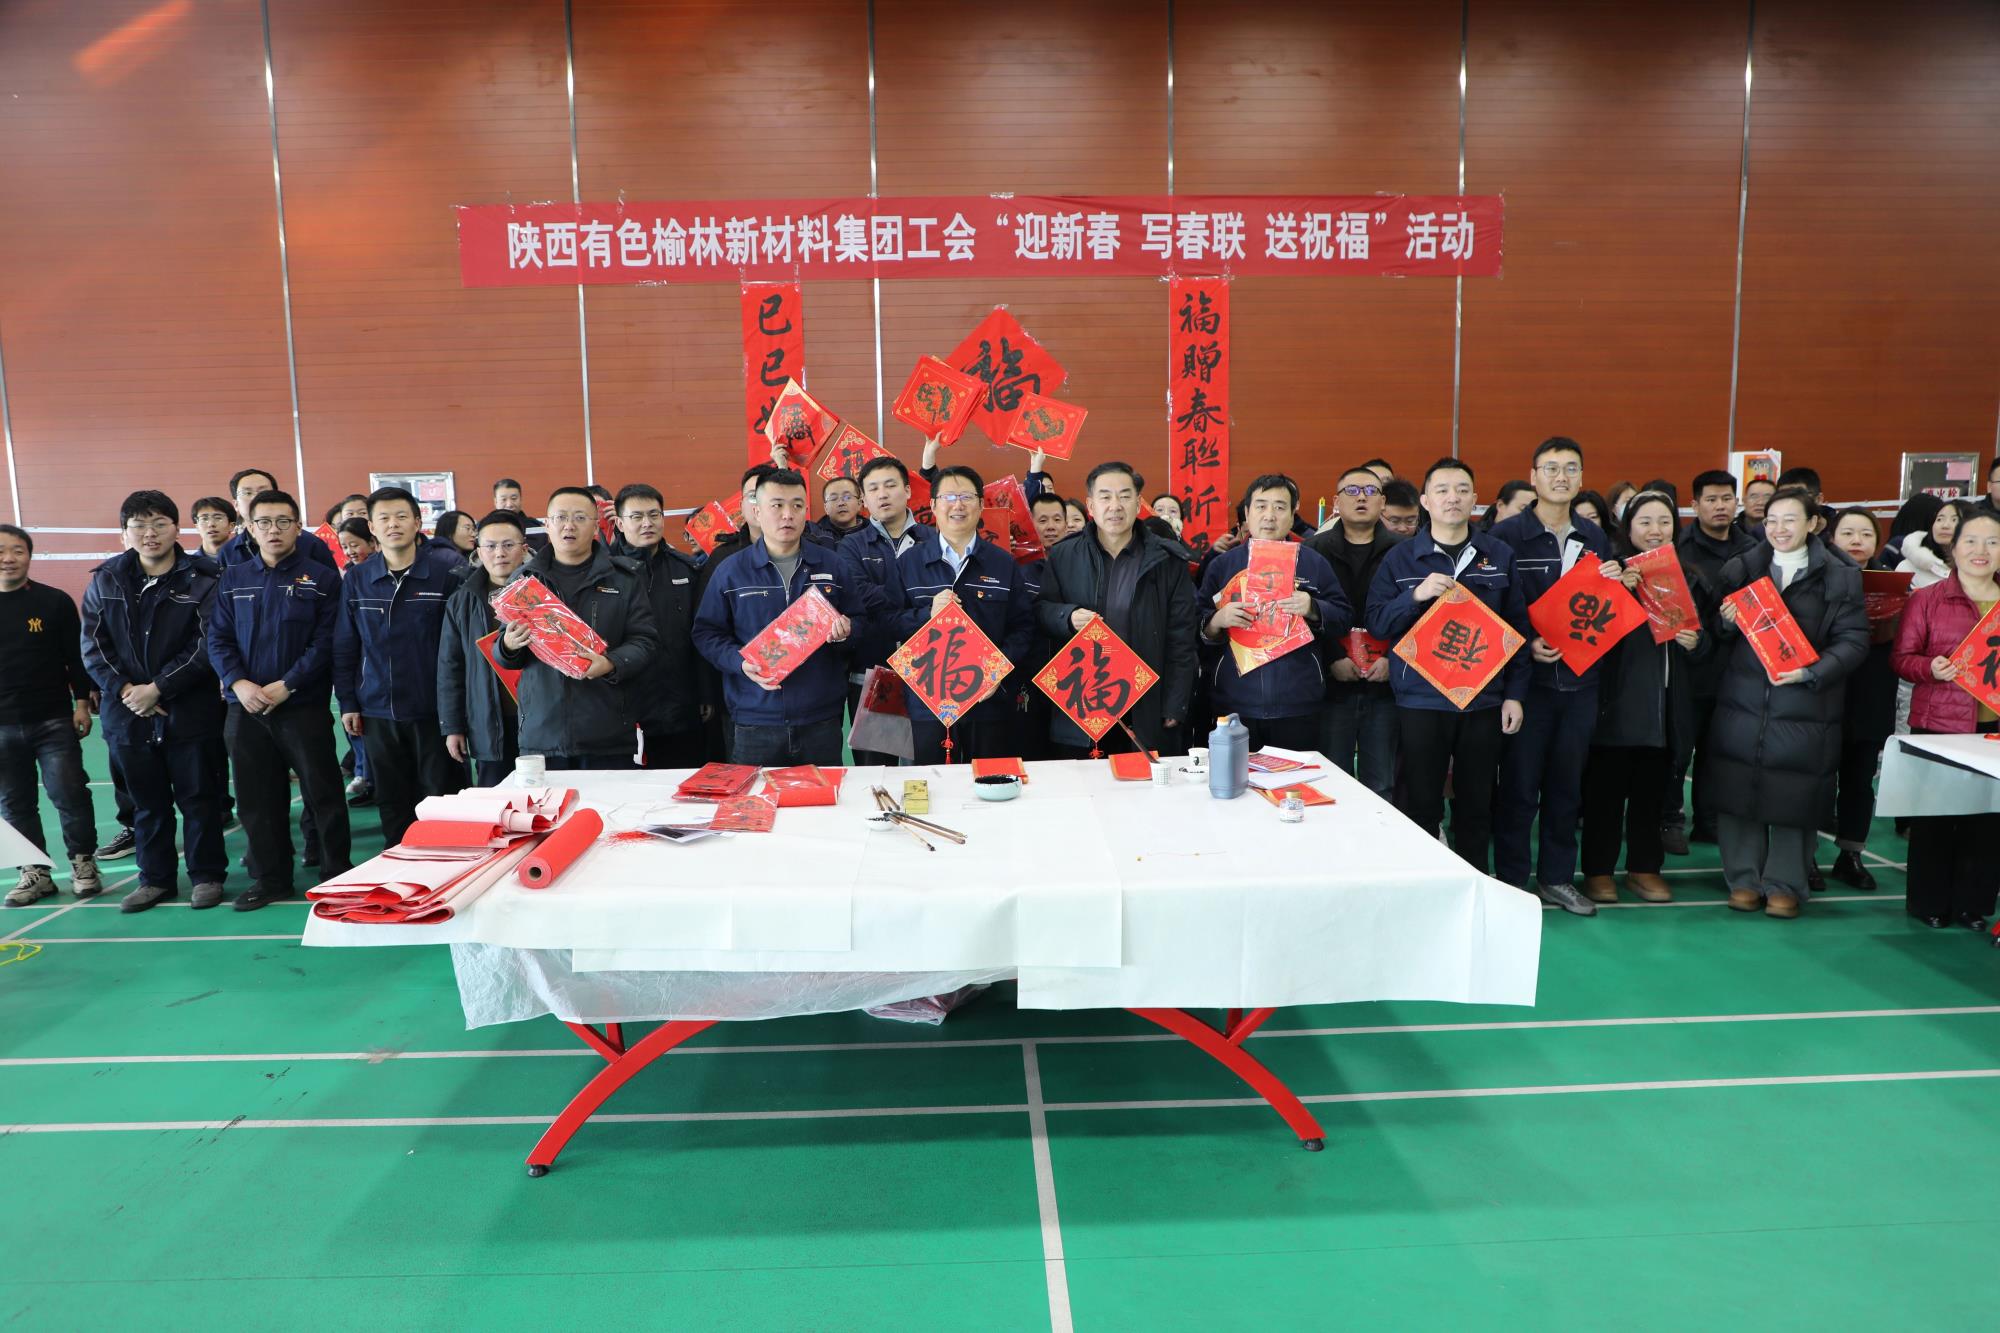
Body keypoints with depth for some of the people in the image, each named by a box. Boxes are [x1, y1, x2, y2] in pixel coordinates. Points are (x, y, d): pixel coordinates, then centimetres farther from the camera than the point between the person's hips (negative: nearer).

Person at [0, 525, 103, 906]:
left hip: (54, 721, -2)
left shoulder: (55, 601, -1)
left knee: (69, 793, -3)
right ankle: (35, 872, 16)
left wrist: (81, 703, -2)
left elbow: (76, 657, 2)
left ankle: (83, 863, 11)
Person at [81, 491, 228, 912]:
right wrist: (122, 689, -9)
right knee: (147, 802, 14)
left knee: (199, 798, 5)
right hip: (128, 711, 4)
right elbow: (93, 645, 5)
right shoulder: (105, 581, 7)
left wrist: (159, 688, -15)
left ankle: (207, 875, 17)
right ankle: (155, 878, 25)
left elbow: (207, 646, -11)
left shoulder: (203, 579, -6)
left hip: (191, 709, -4)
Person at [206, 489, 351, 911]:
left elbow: (326, 642, -8)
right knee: (256, 797, 9)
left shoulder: (321, 578, -1)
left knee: (322, 793, 0)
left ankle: (337, 873, 12)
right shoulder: (232, 580, 11)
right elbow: (218, 639, 7)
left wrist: (285, 686, -16)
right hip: (245, 707, 4)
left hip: (304, 706, -4)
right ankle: (272, 877, 21)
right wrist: (238, 683, -11)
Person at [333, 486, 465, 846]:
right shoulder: (356, 579, 6)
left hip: (434, 709, -3)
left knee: (441, 798, 4)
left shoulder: (446, 571, -4)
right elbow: (344, 647, 9)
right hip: (377, 712, 3)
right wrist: (347, 703, 4)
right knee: (392, 803, 11)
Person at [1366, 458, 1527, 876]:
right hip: (1420, 701, -2)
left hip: (1484, 701, 2)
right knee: (1421, 806, 4)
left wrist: (1514, 694, 2)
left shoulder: (1500, 556, 6)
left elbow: (1518, 628, 7)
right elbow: (1376, 623, -4)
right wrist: (1415, 595, -21)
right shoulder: (1401, 558, 1)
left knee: (1476, 806, 11)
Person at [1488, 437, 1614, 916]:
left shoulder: (1595, 537, 11)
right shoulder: (1506, 535, -6)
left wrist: (1614, 583, -3)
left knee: (1567, 783, 12)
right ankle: (1511, 881, 13)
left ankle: (1556, 876, 25)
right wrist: (1525, 645, -20)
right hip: (1527, 677, -5)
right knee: (1519, 784, 1)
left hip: (1580, 679, 5)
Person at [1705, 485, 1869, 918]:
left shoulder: (1840, 576, 2)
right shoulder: (1739, 569, 9)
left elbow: (1853, 640, -4)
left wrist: (1811, 672, -19)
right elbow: (1719, 637, 12)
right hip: (1743, 702, 2)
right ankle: (1744, 879, 18)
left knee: (1793, 798, 2)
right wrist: (1726, 622, -11)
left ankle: (1785, 884, 17)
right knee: (1737, 791, 4)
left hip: (1805, 706, -2)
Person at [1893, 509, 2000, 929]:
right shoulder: (1926, 599, 1)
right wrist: (1932, 668, -21)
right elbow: (1903, 658, -1)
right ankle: (1929, 903, 16)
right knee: (1935, 817, 3)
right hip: (1939, 725, -3)